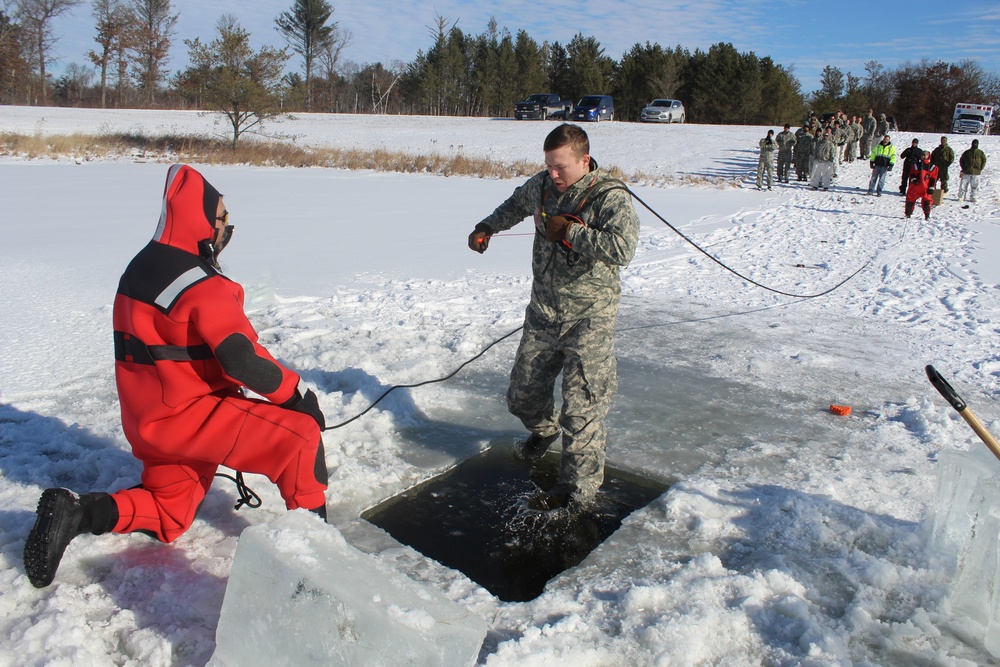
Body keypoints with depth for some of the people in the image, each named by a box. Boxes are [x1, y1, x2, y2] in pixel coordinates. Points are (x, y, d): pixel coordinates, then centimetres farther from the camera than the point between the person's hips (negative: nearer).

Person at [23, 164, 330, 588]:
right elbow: (242, 359, -27)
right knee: (301, 433, -9)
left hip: (152, 419, 9)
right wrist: (296, 392, -13)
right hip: (190, 414, -9)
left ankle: (75, 512, 6)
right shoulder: (202, 285, -21)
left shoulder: (141, 267, 9)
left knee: (168, 517, 24)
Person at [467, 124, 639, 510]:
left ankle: (580, 487, 13)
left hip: (588, 319, -6)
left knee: (581, 408, -5)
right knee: (522, 396, 16)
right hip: (543, 313, 7)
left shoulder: (611, 198, -17)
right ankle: (544, 430, 50)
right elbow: (516, 204, 27)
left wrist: (569, 231, -27)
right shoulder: (542, 186, 3)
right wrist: (487, 228, 15)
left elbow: (622, 249, -35)